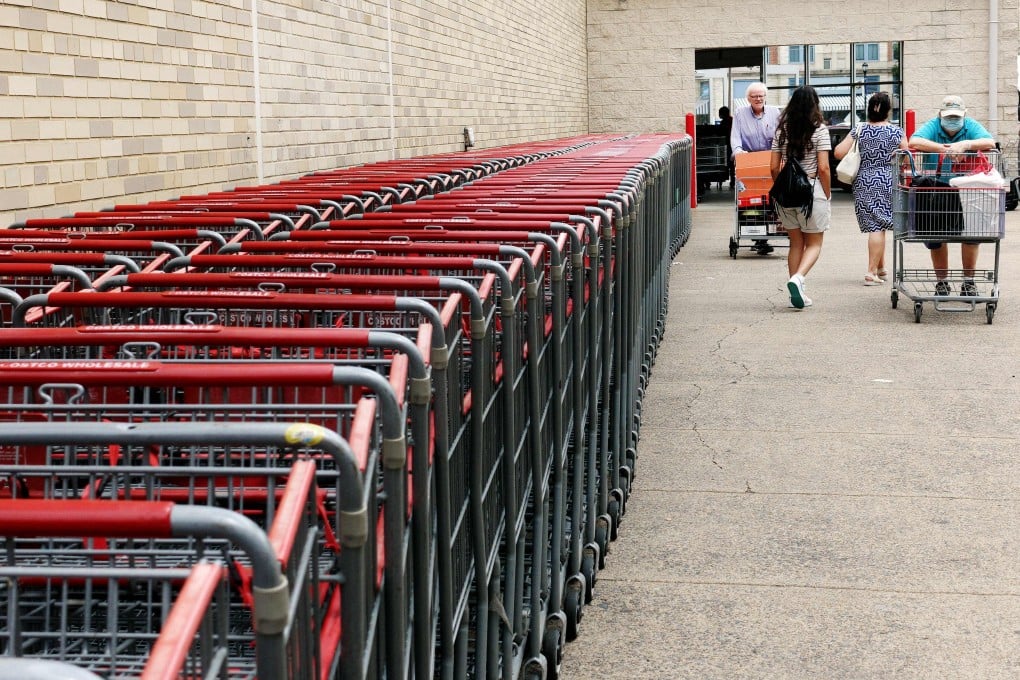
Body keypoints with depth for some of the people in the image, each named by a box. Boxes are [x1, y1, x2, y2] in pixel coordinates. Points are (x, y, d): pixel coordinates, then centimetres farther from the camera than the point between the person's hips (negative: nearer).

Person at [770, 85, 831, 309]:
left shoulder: (782, 129, 4)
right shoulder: (819, 129, -8)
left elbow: (774, 167, 4)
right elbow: (823, 168, -12)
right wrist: (827, 195, -1)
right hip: (812, 190, -4)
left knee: (796, 243, 15)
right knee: (814, 244, 8)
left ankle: (796, 294, 15)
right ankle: (798, 278, -18)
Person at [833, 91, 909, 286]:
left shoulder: (859, 131, 1)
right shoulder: (897, 132, -4)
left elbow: (838, 153, -3)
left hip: (863, 183, 3)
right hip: (887, 183, -2)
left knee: (874, 225, 14)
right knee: (879, 225, -2)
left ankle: (880, 267, 22)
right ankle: (872, 272, -8)